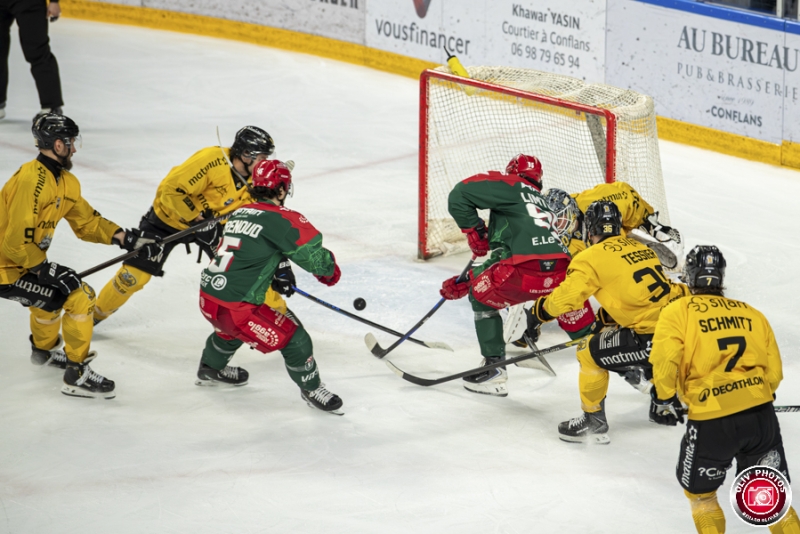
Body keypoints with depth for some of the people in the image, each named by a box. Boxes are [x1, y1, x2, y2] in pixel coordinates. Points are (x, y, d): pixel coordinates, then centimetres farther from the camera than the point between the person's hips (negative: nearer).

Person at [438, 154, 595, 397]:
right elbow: (502, 256, 39)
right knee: (585, 330, 25)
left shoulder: (512, 186, 16)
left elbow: (459, 196, 3)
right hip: (562, 272, 6)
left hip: (527, 270, -5)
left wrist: (474, 230, 17)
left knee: (482, 296, 21)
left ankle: (494, 372, 19)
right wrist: (465, 282, 37)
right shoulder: (543, 203, 37)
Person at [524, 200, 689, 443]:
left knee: (590, 352, 9)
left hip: (652, 336, -8)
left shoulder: (594, 257, -4)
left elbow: (566, 297, -5)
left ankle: (593, 421, 17)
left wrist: (539, 311, 14)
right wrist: (606, 317, 39)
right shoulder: (639, 248, 18)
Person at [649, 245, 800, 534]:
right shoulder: (753, 314, 14)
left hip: (711, 422, -3)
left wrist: (664, 399, 4)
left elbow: (665, 359, -11)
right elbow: (773, 372, 15)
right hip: (762, 415, 3)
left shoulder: (677, 312, 2)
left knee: (700, 491, 20)